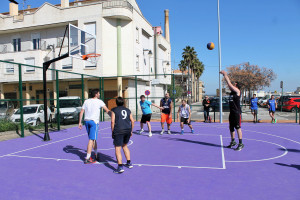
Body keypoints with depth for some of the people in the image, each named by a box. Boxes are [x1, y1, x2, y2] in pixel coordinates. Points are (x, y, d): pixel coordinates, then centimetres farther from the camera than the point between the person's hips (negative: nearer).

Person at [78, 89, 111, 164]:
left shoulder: (86, 101, 12)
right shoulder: (99, 102, -3)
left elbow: (81, 112, 8)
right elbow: (107, 111, -6)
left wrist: (80, 122, 11)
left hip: (87, 121, 6)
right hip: (94, 121, -6)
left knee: (93, 139, 17)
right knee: (91, 139, -4)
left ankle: (96, 155, 27)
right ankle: (87, 159, -4)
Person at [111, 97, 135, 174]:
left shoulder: (114, 110, 4)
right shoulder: (128, 110, 16)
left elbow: (113, 122, -5)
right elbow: (132, 121, 11)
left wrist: (112, 132, 1)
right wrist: (131, 131, 19)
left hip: (119, 131, -5)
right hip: (128, 130, 5)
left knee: (117, 148, -2)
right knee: (124, 146, 25)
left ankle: (120, 167, -13)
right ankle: (129, 163, 28)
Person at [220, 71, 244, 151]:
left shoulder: (237, 91, -8)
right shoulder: (232, 91, 13)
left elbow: (229, 84, -13)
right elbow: (229, 84, 15)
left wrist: (225, 75, -8)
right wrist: (225, 75, 10)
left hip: (237, 113, -8)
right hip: (232, 113, 8)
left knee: (238, 128, -6)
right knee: (231, 128, 13)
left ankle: (241, 144, 0)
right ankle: (233, 142, 25)